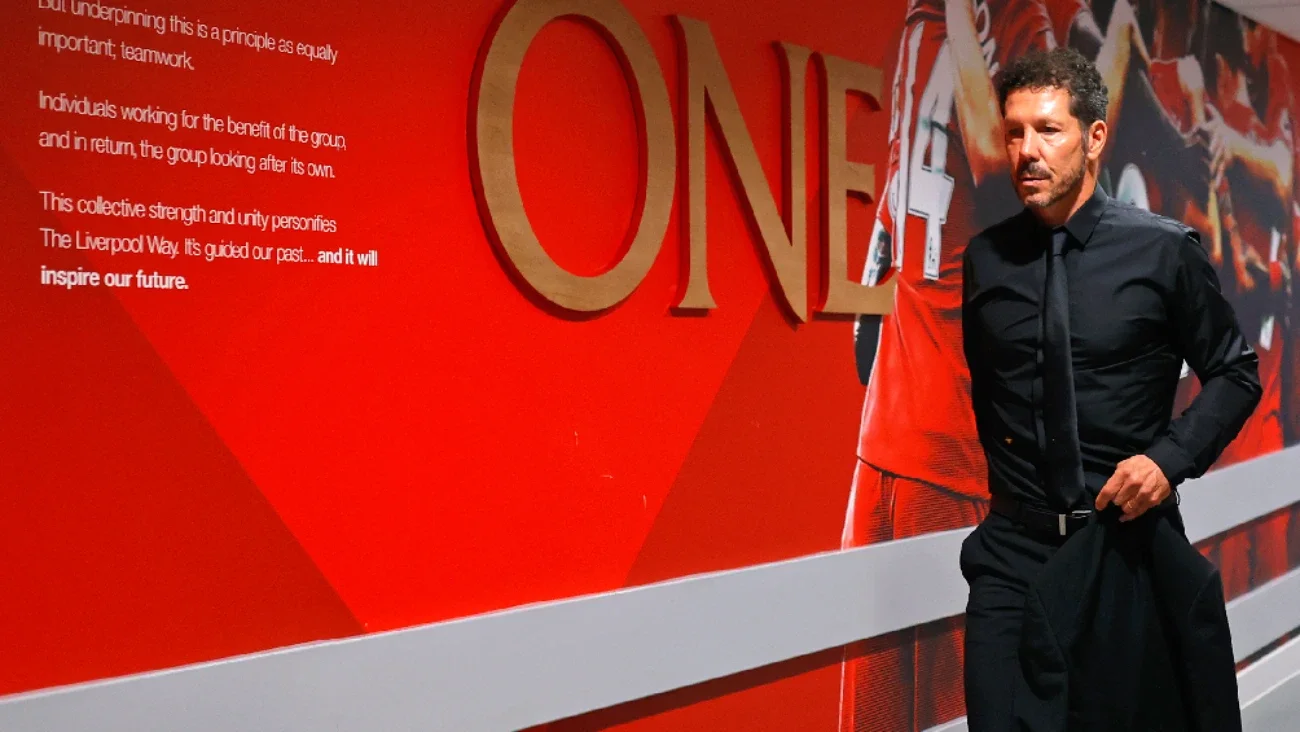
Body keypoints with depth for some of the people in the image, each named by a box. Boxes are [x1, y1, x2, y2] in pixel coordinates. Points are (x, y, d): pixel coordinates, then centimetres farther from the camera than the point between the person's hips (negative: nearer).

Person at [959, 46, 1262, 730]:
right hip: (1015, 545, 2)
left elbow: (1234, 372, 2)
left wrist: (1171, 457, -12)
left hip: (1130, 534, -1)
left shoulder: (1165, 250, -7)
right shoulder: (984, 258, 0)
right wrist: (1005, 472, 10)